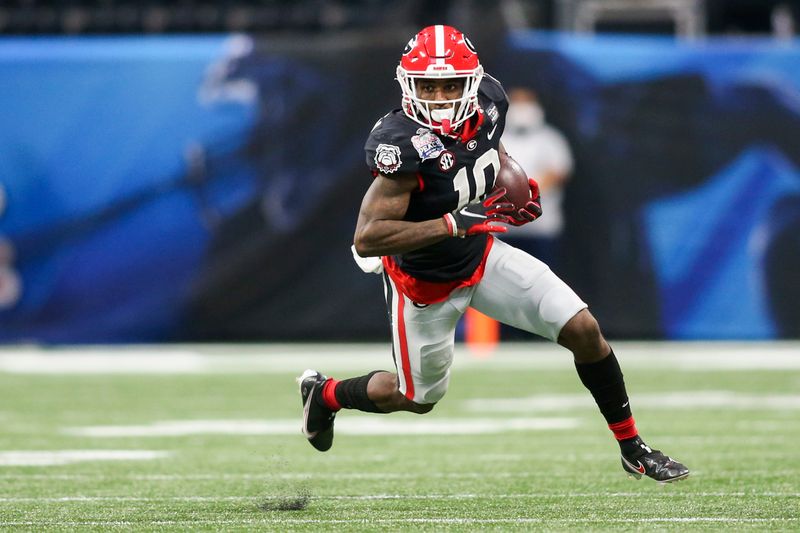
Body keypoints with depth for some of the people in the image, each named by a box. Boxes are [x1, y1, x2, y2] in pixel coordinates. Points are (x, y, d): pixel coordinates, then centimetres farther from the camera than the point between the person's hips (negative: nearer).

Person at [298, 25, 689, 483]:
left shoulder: (488, 99, -14)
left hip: (483, 256, 5)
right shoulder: (404, 145, -35)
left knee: (583, 330, -5)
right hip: (426, 285, -5)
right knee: (420, 398, 15)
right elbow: (367, 239, -38)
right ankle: (325, 394, 44)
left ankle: (633, 448, 12)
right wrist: (456, 224, -39)